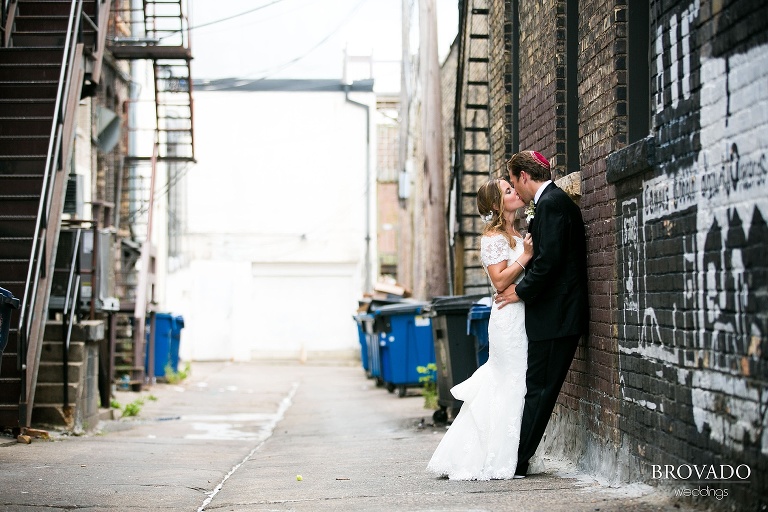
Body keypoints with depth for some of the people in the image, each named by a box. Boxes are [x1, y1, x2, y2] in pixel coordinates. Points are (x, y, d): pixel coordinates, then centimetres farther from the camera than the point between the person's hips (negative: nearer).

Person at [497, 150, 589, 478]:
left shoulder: (551, 204, -13)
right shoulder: (554, 202, 18)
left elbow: (548, 260, -21)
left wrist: (522, 291, -9)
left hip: (554, 316, -10)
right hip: (557, 313, 10)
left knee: (538, 389, -4)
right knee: (538, 388, 10)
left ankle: (517, 462, 1)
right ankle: (516, 458, 14)